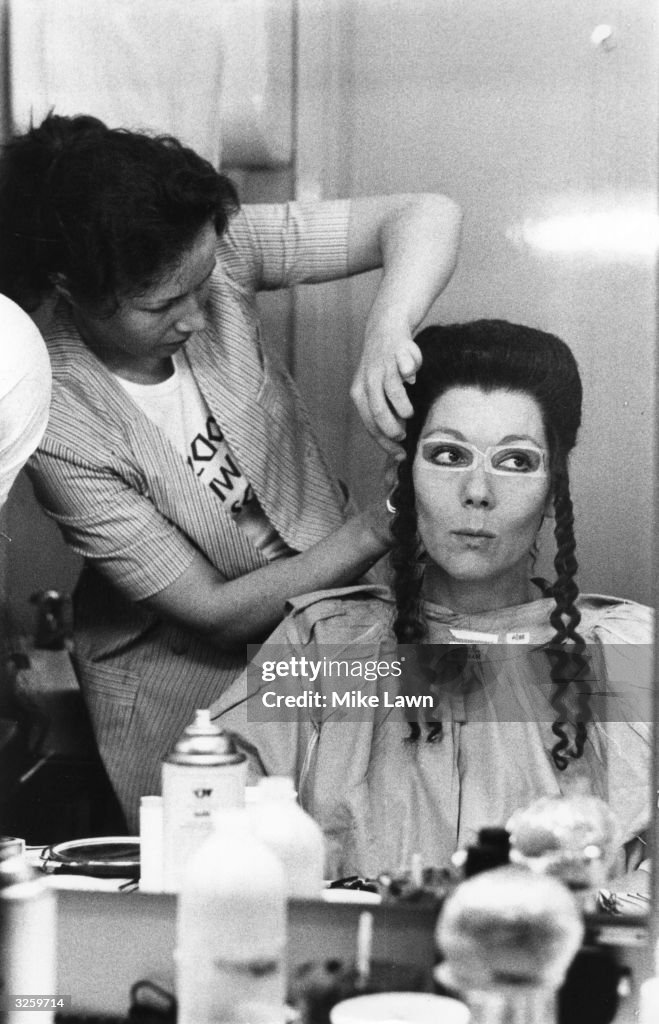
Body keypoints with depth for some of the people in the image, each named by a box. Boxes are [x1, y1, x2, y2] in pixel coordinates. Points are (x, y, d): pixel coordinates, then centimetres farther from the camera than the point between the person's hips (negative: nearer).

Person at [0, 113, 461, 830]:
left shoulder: (215, 254, -19)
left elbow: (427, 216, -20)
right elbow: (215, 610, -21)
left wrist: (388, 328, -40)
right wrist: (383, 527, -25)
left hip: (329, 617, 4)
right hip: (183, 683, -4)